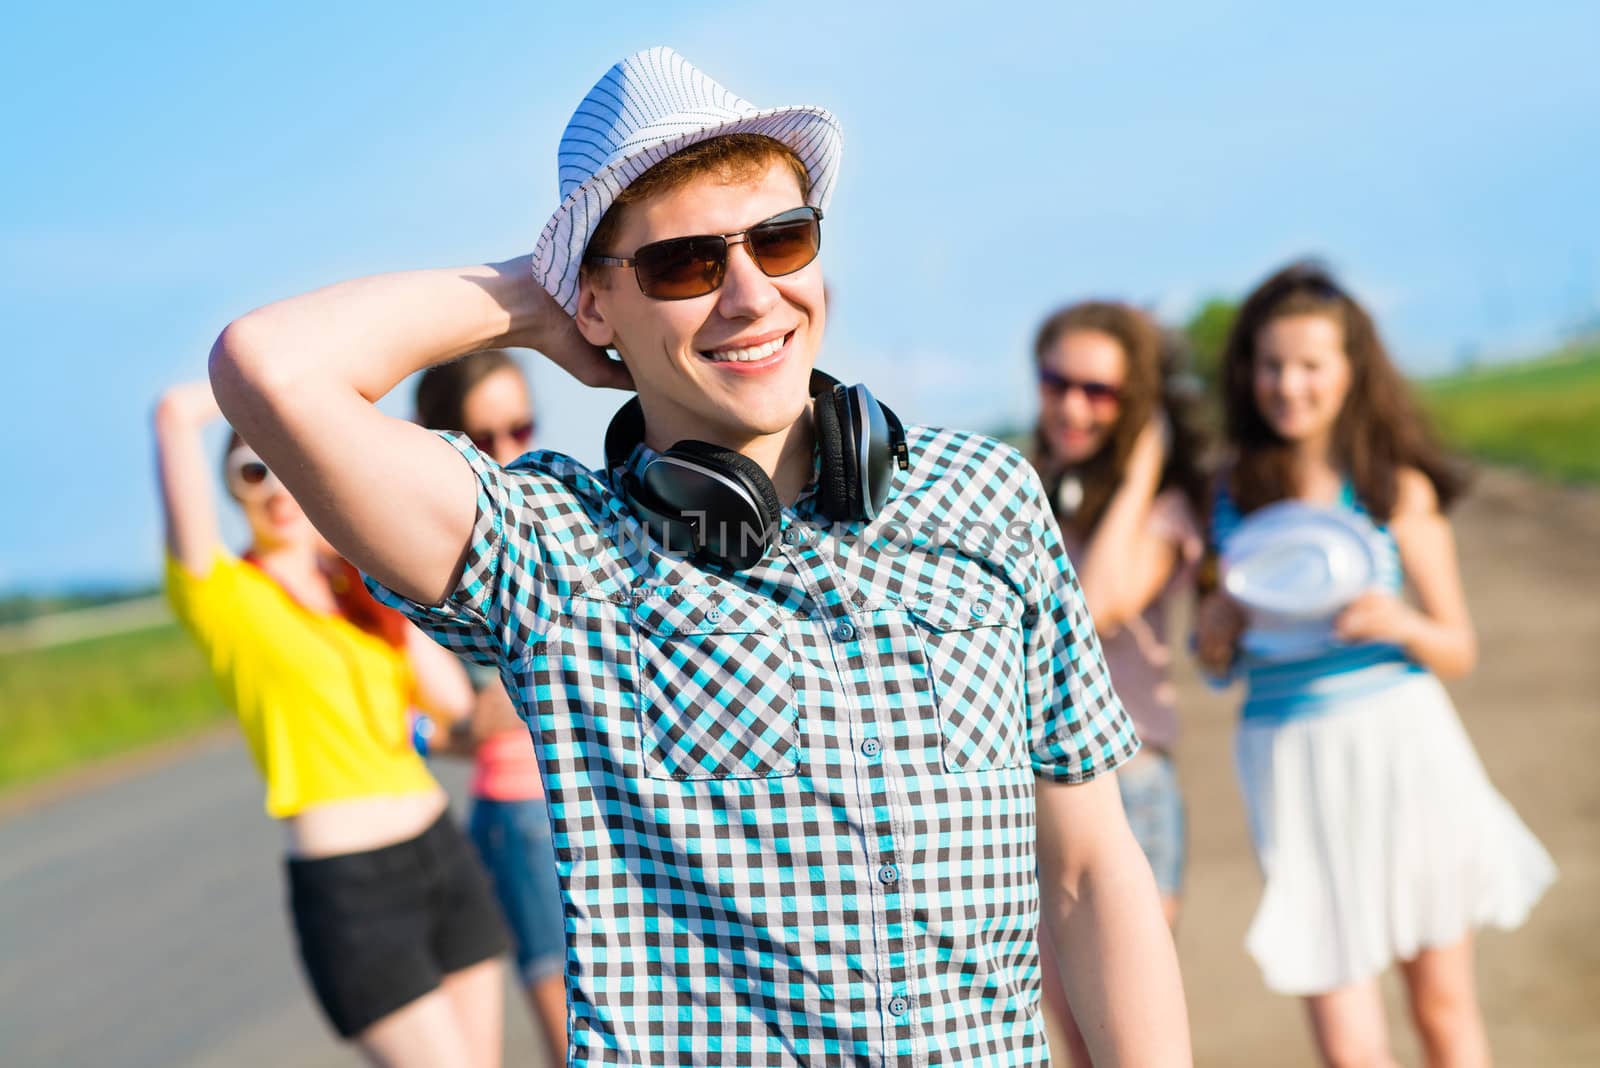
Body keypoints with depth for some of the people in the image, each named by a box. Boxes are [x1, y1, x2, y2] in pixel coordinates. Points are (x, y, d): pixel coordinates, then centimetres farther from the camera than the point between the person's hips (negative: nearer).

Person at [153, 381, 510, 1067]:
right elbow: (175, 414, -18)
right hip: (347, 888, -6)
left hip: (443, 855, 6)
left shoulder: (354, 589, 14)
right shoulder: (220, 592, -5)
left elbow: (451, 700, 1)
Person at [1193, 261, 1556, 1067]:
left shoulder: (1399, 489, -1)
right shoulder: (1229, 495, 4)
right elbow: (1220, 666, 12)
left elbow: (1460, 651, 2)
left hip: (1402, 747, 0)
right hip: (1293, 770, 1)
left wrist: (1399, 623, -18)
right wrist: (1213, 631, -10)